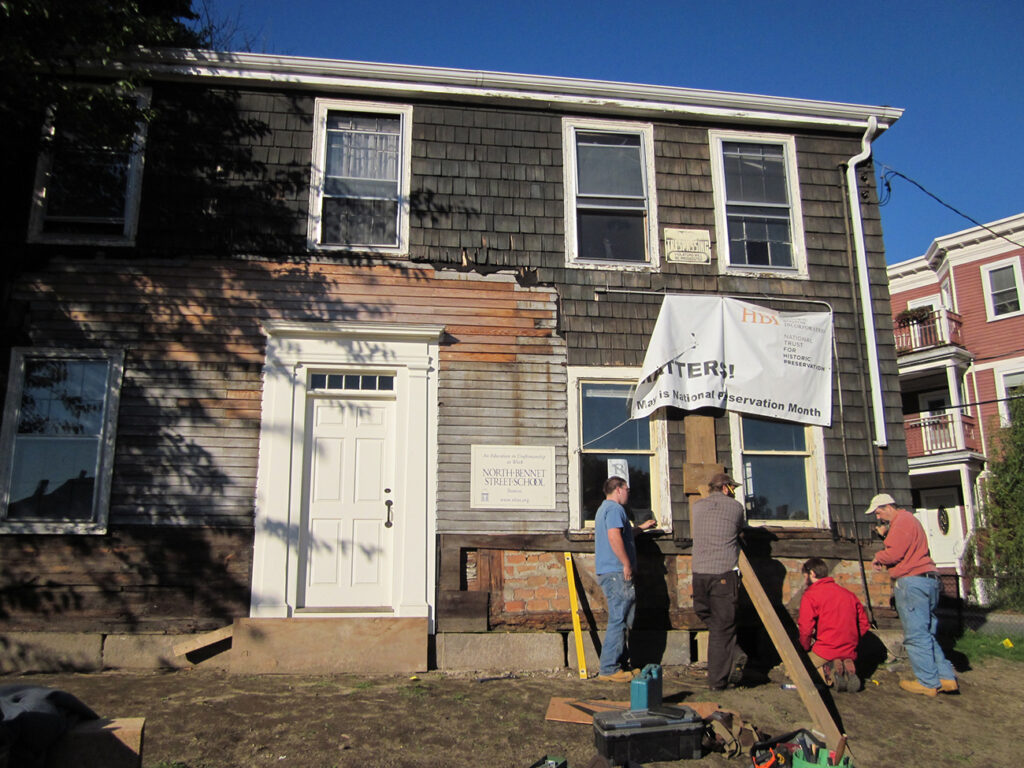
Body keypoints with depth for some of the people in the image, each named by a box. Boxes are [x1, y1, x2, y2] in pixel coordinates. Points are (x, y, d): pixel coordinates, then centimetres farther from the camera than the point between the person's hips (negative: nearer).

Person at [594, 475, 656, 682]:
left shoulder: (605, 508, 23)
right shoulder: (614, 508, -11)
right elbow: (614, 537, -24)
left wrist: (639, 527, 38)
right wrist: (627, 564, -20)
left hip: (607, 572, 11)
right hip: (616, 572, -11)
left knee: (622, 618, 16)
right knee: (618, 620, -7)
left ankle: (620, 660, 21)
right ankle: (609, 669, -3)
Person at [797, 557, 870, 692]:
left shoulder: (810, 596, -7)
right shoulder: (848, 594, 13)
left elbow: (805, 629, -16)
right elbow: (864, 624, 15)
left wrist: (806, 648, 3)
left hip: (824, 652, -6)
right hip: (850, 653, 6)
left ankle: (828, 671, -13)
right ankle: (847, 669, -3)